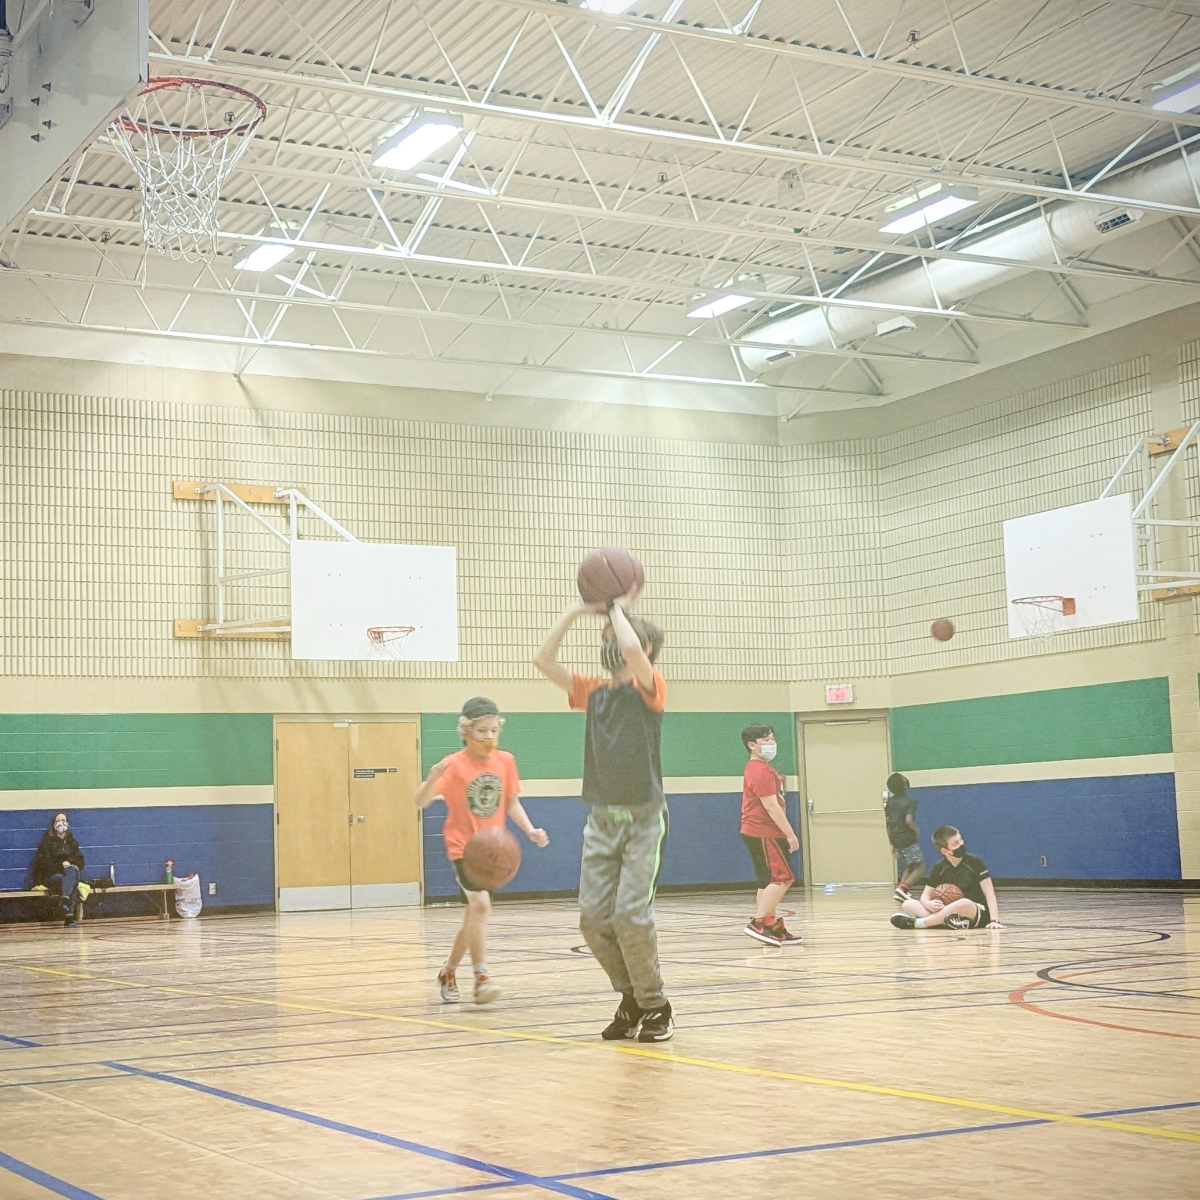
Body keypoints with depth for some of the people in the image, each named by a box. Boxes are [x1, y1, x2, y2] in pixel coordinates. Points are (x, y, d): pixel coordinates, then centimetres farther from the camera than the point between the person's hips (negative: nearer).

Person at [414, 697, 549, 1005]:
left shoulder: (505, 761, -1)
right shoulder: (454, 765, -14)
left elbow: (512, 803, 10)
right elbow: (421, 802, -23)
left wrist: (530, 831, -5)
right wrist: (433, 777, -42)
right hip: (463, 846, -5)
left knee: (475, 916, 14)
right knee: (481, 903, -24)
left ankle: (448, 972, 34)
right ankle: (482, 979, -21)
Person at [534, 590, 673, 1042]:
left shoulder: (649, 689, -4)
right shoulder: (593, 693, 12)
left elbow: (632, 650, -26)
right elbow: (544, 659, 4)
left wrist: (620, 609, -8)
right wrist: (575, 612, 2)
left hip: (642, 819, -6)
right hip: (601, 820, 6)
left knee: (631, 914, -12)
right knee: (594, 917, 0)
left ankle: (656, 1005, 6)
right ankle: (631, 999, 18)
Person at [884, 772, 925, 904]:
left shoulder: (890, 802, 8)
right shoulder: (910, 801, -12)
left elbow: (888, 824, 11)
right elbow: (908, 820, -26)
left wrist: (893, 845, 17)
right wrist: (916, 830, -6)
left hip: (896, 838, 7)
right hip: (908, 838, -7)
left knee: (910, 866, 22)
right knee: (920, 867, 1)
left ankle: (901, 892, 10)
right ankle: (903, 888, -17)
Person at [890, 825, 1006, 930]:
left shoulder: (976, 863, -3)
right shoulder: (939, 869, 7)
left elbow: (990, 894, -8)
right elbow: (925, 896, 6)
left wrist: (994, 920, -22)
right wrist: (929, 904, -20)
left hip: (977, 914, -4)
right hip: (949, 913, 4)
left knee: (964, 904, -41)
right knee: (907, 904, -11)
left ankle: (915, 923, -30)